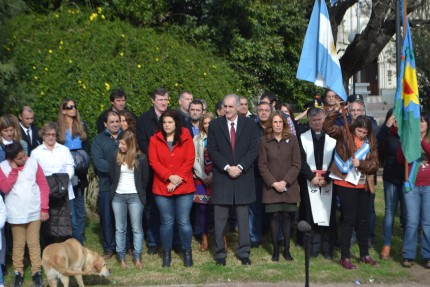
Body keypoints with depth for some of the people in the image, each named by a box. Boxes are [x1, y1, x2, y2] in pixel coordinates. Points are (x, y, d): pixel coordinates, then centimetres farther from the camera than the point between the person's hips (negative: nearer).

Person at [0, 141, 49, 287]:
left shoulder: (33, 163, -7)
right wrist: (14, 170, -19)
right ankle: (18, 272, 22)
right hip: (16, 214, 0)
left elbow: (43, 186, -3)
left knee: (34, 243, 7)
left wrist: (44, 208, -5)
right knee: (18, 244, 10)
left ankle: (36, 272, 17)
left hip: (34, 212, 0)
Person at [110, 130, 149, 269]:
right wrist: (114, 190, 8)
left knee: (137, 228, 2)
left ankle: (137, 257, 10)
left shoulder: (140, 158, -4)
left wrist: (141, 192, 6)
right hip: (118, 196, 2)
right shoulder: (116, 158, 2)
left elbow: (145, 178, 4)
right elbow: (112, 176, 11)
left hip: (135, 196, -2)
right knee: (119, 228, 6)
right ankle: (121, 258, 12)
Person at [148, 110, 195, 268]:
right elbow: (153, 162, -3)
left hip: (184, 188, -1)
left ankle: (187, 252, 16)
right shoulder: (155, 140, 5)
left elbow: (190, 160, -3)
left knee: (184, 222, 0)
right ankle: (166, 254, 19)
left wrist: (178, 179, -12)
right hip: (162, 188, 1)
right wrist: (170, 176, -15)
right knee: (167, 222, 6)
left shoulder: (186, 138, 3)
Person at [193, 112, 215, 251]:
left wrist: (213, 176, -9)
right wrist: (203, 177, -2)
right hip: (201, 178, 2)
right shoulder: (197, 139, 11)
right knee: (202, 208, 2)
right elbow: (195, 160, 7)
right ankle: (204, 239, 11)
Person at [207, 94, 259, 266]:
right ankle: (220, 253, 11)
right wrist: (227, 167, -13)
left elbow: (254, 149, 0)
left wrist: (240, 167, -12)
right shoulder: (215, 125, 3)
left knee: (243, 218, 6)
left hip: (243, 176, 0)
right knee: (220, 218, 2)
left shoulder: (249, 124, 4)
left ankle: (244, 253, 15)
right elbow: (212, 150, -1)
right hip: (221, 176, 0)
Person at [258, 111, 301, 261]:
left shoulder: (292, 139, 2)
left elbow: (296, 164, 0)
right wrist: (273, 183, -9)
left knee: (287, 216, 2)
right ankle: (275, 249, 9)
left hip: (289, 186, 1)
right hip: (271, 186, 0)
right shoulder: (264, 141, 1)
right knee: (274, 216, 0)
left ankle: (286, 249, 12)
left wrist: (285, 181, -10)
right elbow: (262, 165, -1)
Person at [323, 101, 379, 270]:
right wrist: (335, 111, -29)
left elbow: (375, 165, 3)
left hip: (363, 185, 5)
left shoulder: (370, 142, 7)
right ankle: (344, 257, 6)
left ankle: (364, 254, 26)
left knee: (363, 220, 13)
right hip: (346, 184, -5)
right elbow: (327, 127, -20)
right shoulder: (344, 134, -4)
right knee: (349, 219, -3)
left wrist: (361, 164, -14)